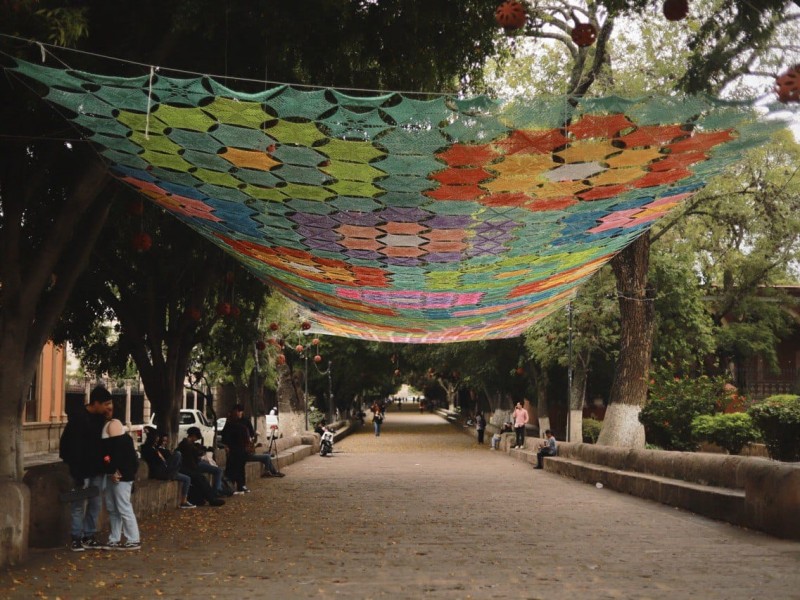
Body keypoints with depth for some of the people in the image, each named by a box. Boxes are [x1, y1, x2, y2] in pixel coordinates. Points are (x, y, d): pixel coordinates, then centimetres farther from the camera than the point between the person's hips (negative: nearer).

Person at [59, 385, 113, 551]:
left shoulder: (101, 417, 7)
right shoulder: (78, 418, -16)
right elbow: (74, 448, -19)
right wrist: (77, 472, -22)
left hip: (98, 469, 7)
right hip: (83, 469, -7)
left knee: (95, 504, 10)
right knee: (79, 504, 0)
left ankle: (89, 536, 19)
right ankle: (76, 538, 9)